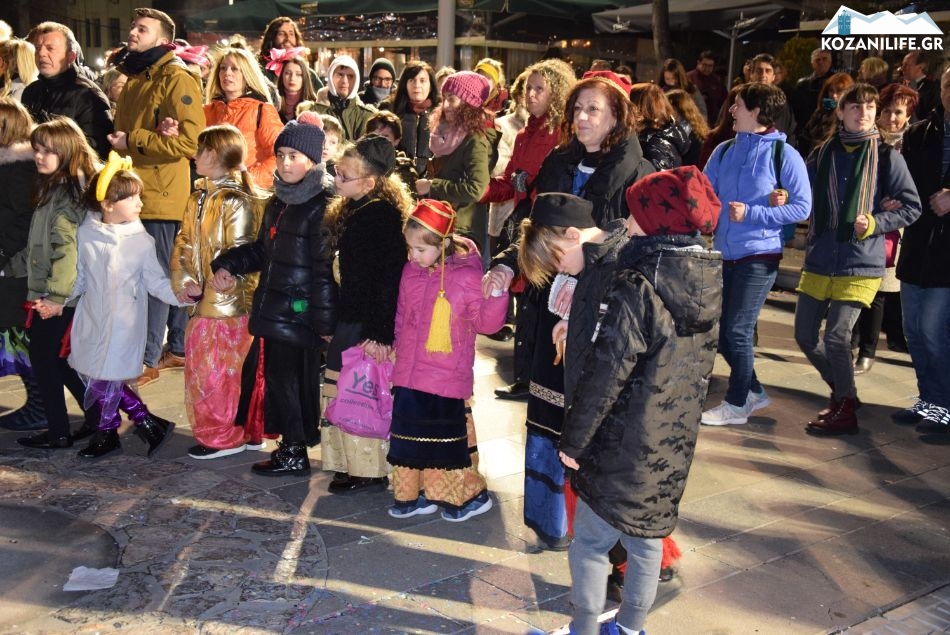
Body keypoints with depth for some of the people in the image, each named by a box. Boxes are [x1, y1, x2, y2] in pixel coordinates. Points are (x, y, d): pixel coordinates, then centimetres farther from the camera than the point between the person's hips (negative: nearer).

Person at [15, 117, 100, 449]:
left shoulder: (66, 192, -17)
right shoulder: (54, 186, 13)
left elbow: (67, 248, -22)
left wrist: (56, 295, -22)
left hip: (57, 296, -9)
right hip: (49, 291, 9)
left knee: (44, 357, 1)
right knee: (53, 358, 16)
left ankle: (58, 433, 11)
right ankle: (99, 416, 23)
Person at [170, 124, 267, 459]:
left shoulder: (237, 202, -15)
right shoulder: (199, 197, 12)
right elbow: (185, 241, 13)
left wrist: (211, 289, -16)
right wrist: (184, 280, -1)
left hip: (229, 304, -9)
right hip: (205, 301, 9)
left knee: (221, 370, 0)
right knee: (200, 366, 16)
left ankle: (226, 437, 14)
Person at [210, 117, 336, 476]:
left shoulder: (321, 207, -15)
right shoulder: (278, 203, 14)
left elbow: (326, 270, -19)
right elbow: (262, 251, 26)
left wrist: (325, 322, -20)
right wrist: (228, 265, 10)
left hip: (300, 312, -9)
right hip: (274, 309, 9)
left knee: (290, 381, -1)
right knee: (277, 377, 15)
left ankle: (294, 455, 12)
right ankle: (292, 445, 30)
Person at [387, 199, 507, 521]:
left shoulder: (467, 276, -13)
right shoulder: (410, 271, 5)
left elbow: (486, 322, -10)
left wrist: (497, 294, -25)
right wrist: (396, 346, 17)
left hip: (446, 380, -6)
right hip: (409, 376, 6)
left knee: (447, 438, 2)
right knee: (410, 435, 13)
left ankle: (471, 495, 21)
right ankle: (418, 495, 29)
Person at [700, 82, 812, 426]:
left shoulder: (783, 154, -8)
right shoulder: (724, 151, 7)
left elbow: (802, 207, -9)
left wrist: (751, 213, -16)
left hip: (759, 255, -6)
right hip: (723, 253, 6)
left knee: (737, 333, -3)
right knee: (719, 333, 11)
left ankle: (736, 405, 15)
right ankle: (753, 391, 31)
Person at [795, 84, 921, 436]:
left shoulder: (887, 156, -2)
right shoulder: (822, 154, 7)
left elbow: (911, 207, -1)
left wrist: (874, 223, -14)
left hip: (860, 264, -4)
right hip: (819, 260, 5)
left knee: (837, 335, -12)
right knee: (805, 335, 8)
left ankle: (845, 411, 6)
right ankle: (841, 390, 32)